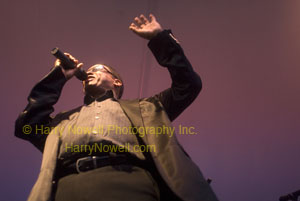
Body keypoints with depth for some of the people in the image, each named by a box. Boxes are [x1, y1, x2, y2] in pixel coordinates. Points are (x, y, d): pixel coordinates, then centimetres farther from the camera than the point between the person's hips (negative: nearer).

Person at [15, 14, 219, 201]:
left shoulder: (140, 108, 30)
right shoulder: (67, 118, 36)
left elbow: (187, 84, 27)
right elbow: (27, 125, 22)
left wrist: (160, 38, 29)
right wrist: (57, 76, 30)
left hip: (129, 183, -1)